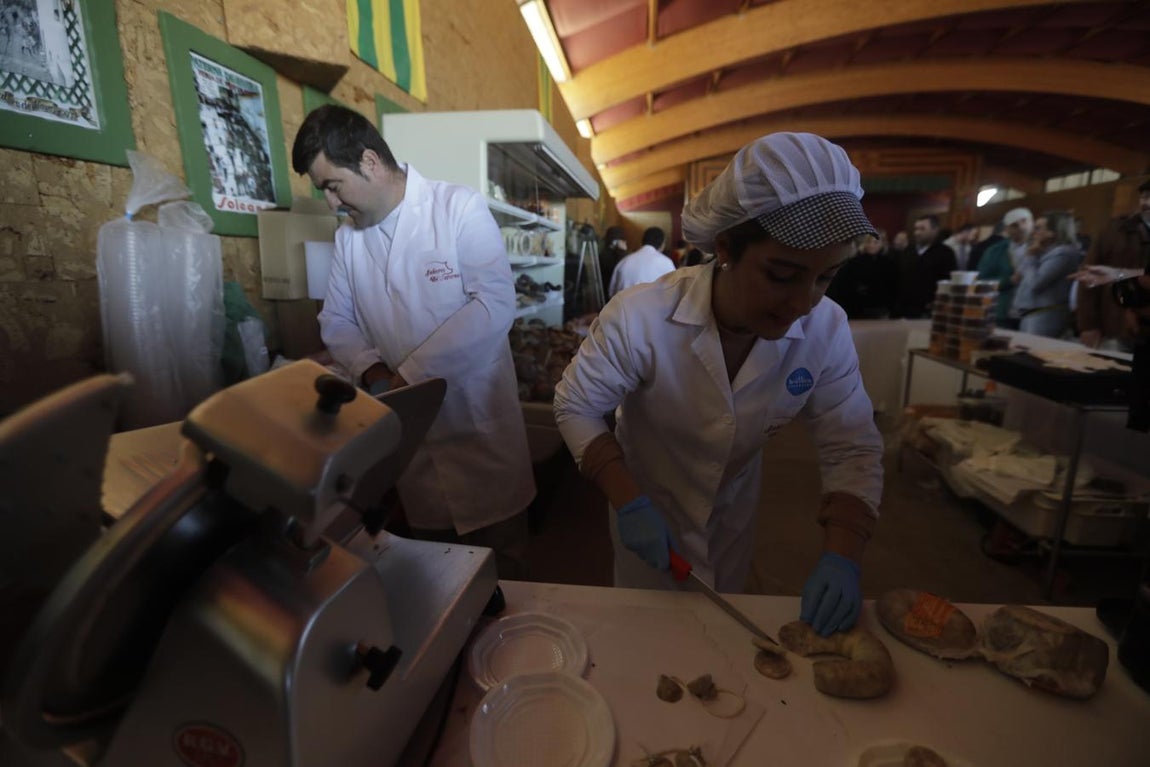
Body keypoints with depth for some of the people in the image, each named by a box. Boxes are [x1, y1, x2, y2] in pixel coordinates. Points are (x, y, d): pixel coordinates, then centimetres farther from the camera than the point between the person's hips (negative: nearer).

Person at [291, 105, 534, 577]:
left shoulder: (460, 208, -9)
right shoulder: (348, 238, 8)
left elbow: (495, 305, -19)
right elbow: (336, 322, 13)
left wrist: (409, 374, -18)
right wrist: (372, 369, -9)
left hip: (479, 426, -4)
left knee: (496, 570, 12)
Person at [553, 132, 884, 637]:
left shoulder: (826, 331, -22)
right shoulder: (639, 321, -34)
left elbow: (853, 448, -14)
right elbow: (575, 407, -21)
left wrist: (841, 556, -27)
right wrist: (629, 502, -30)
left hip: (733, 511, 3)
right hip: (646, 507, -2)